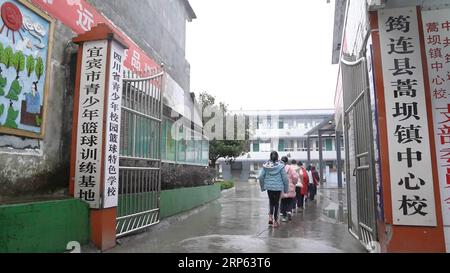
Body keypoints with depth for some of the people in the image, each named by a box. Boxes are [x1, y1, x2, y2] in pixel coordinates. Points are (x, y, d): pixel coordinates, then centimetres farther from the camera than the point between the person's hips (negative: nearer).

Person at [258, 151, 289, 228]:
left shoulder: (266, 165, -4)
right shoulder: (280, 166, -9)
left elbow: (261, 177, -3)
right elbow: (285, 178, -7)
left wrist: (262, 187, 10)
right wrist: (286, 189, 5)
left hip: (269, 187, 2)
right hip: (278, 187, -2)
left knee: (271, 201, 21)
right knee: (276, 203, 11)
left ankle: (270, 216, 6)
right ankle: (275, 221, 16)